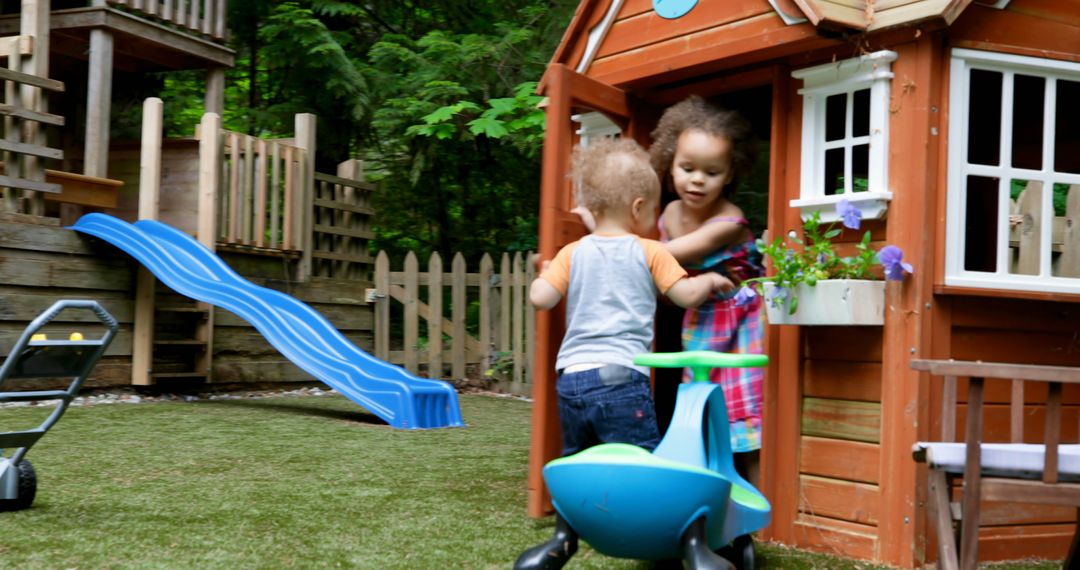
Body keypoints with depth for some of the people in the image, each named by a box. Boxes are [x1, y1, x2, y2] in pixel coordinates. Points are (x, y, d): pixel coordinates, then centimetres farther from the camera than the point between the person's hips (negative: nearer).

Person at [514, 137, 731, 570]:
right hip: (620, 378, -4)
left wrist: (545, 274, 23)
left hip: (571, 377, 4)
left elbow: (540, 298, 2)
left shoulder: (573, 253, 9)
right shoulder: (649, 252, 2)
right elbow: (688, 295, 2)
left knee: (574, 463, 19)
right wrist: (711, 280, 22)